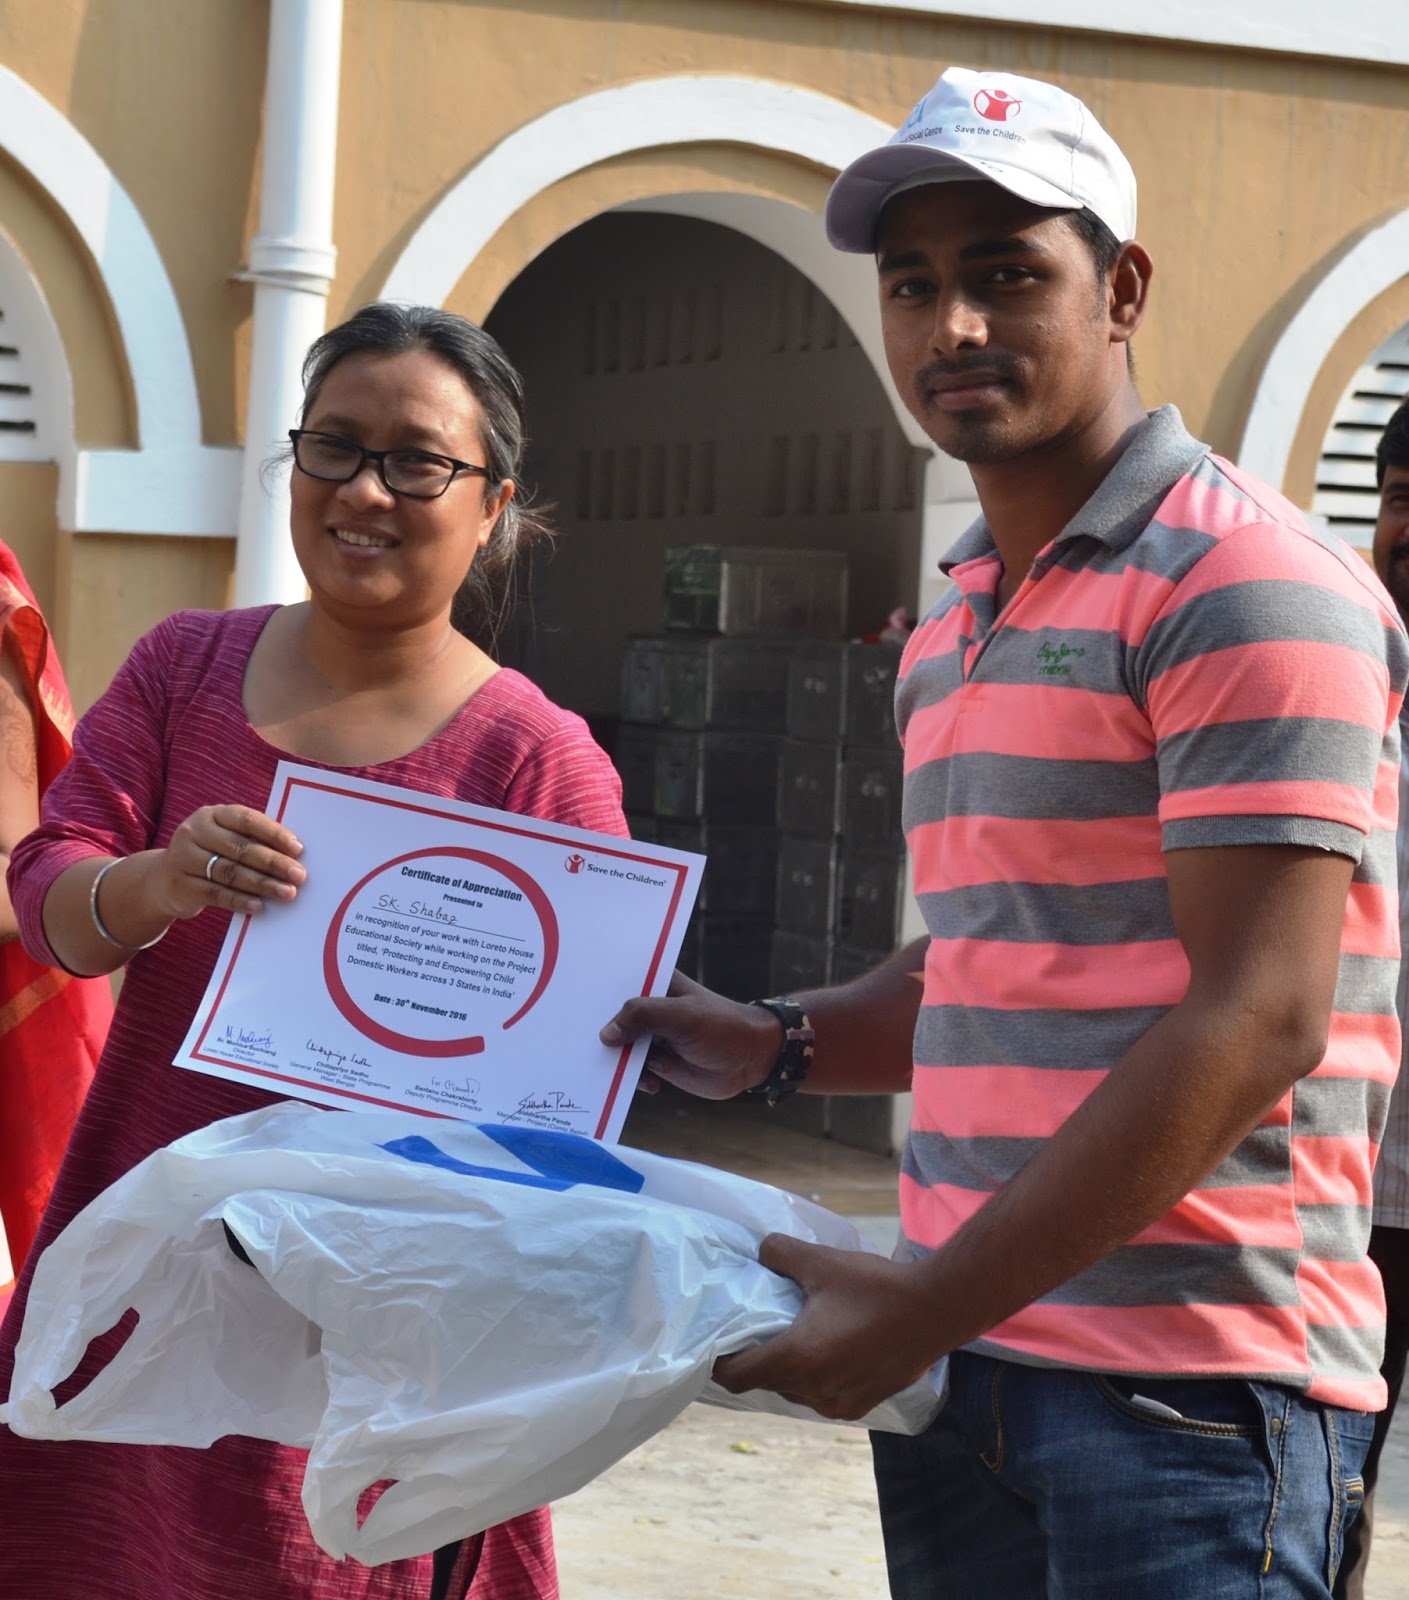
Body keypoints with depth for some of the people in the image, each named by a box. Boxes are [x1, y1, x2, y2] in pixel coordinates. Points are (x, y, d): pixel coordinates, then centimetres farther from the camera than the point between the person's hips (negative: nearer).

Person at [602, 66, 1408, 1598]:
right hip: (957, 1354, 8)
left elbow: (1256, 1022, -19)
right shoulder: (955, 627, 17)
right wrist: (778, 1044, 8)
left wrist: (925, 1305, -20)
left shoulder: (1244, 587, -12)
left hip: (1179, 1383, -8)